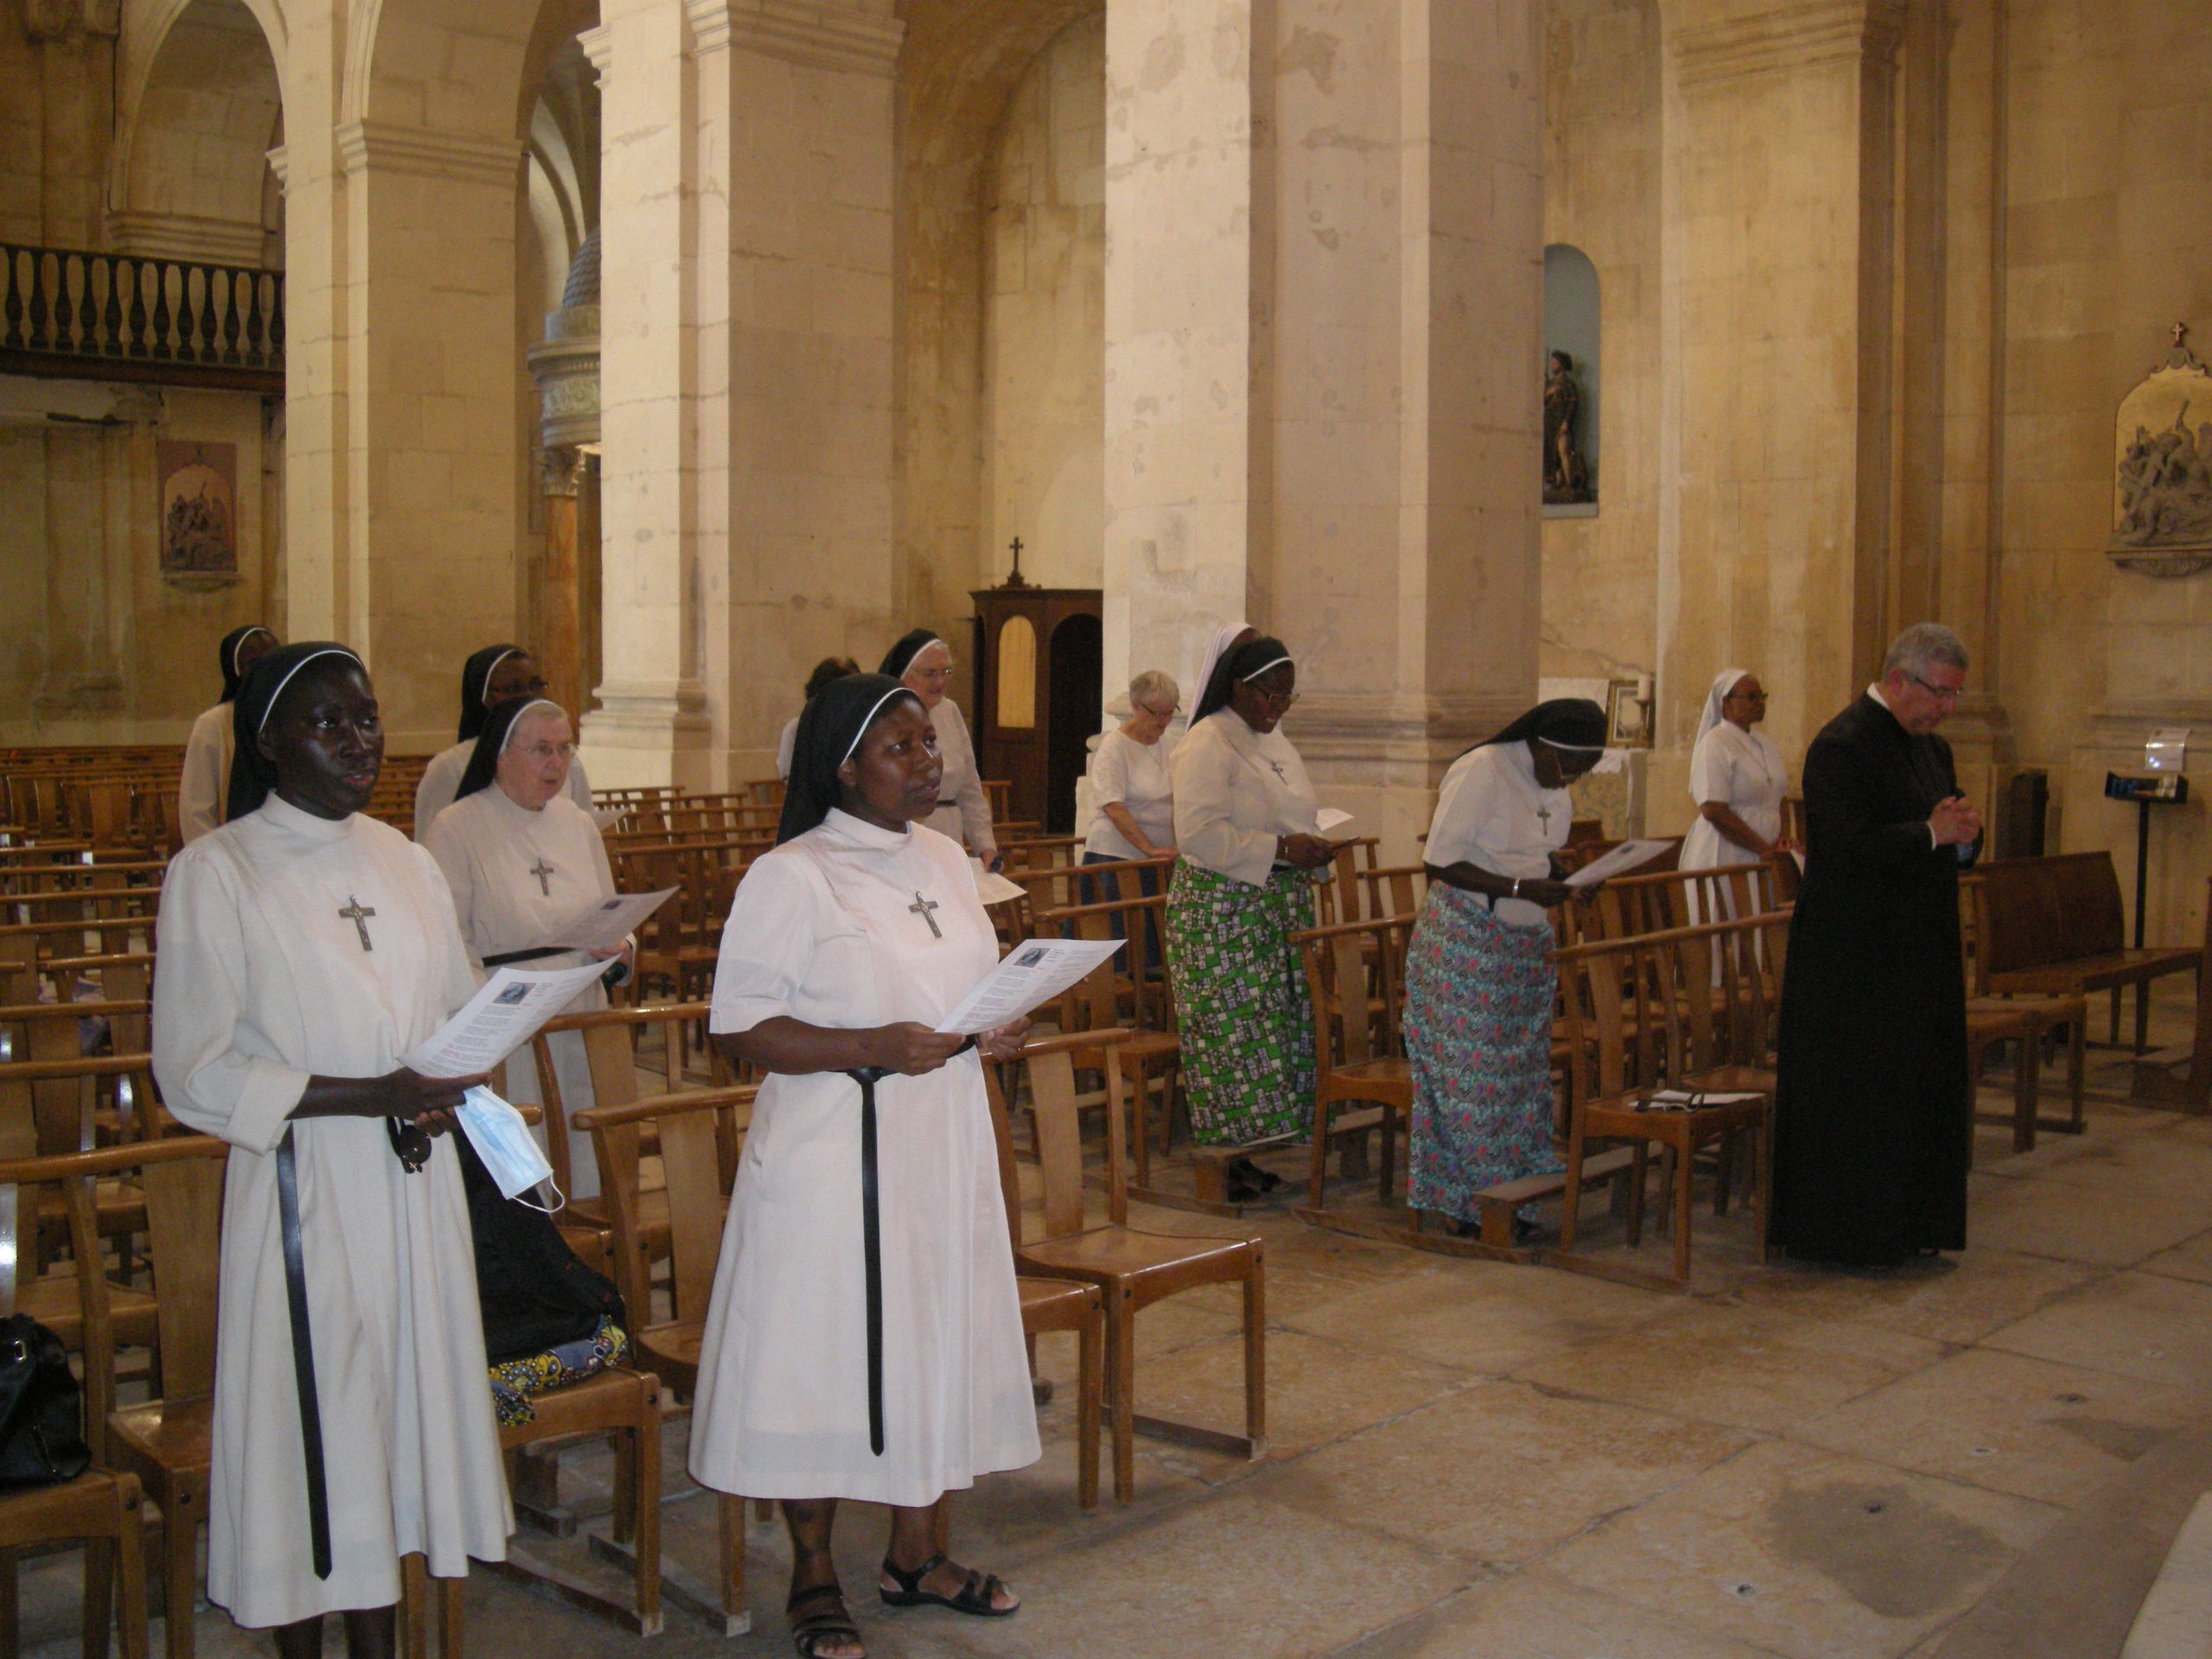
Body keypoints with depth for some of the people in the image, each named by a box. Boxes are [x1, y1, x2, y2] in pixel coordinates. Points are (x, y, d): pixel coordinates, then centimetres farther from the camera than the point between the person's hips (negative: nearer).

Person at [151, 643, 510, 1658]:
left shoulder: (405, 862, 11)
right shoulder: (215, 873, -7)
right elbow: (193, 1074, -11)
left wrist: (441, 1099, -5)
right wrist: (368, 1097, -19)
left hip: (415, 1185, 5)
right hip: (303, 1194, -5)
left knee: (404, 1402, 10)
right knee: (308, 1425, 2)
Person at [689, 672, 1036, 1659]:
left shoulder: (944, 860, 10)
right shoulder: (791, 876, -12)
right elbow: (741, 1027, -15)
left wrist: (1000, 1030, -1)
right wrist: (871, 1047, -25)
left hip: (942, 1153, 7)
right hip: (833, 1160, -7)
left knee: (937, 1339, 14)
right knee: (828, 1354, 3)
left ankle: (913, 1556, 32)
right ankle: (813, 1577, 21)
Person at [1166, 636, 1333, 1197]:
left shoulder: (1275, 745, 18)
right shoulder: (1206, 745, -12)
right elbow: (1199, 835, -22)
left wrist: (1311, 850, 6)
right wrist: (1280, 849, -21)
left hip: (1279, 909, 9)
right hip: (1221, 914, -9)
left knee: (1279, 1033, 7)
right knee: (1232, 1031, -7)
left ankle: (1248, 1151, 16)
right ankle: (1223, 1162, 2)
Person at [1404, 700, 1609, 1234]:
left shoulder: (1556, 786, 8)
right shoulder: (1480, 773, -17)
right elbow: (1440, 862, -19)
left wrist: (1567, 884, -2)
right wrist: (1520, 888, -25)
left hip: (1527, 943, 8)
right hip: (1464, 943, -8)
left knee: (1522, 1068, 8)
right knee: (1469, 1071, -4)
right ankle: (1467, 1201, 6)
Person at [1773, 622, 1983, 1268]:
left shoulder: (1930, 748, 15)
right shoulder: (1842, 747, -14)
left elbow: (1957, 844, 18)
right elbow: (1847, 847, -23)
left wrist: (1964, 833, -5)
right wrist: (1932, 833, -19)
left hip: (1921, 953, 9)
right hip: (1855, 956, -9)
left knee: (1922, 1089, 12)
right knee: (1857, 1097, -1)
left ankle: (1907, 1226, 22)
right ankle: (1850, 1236, 8)